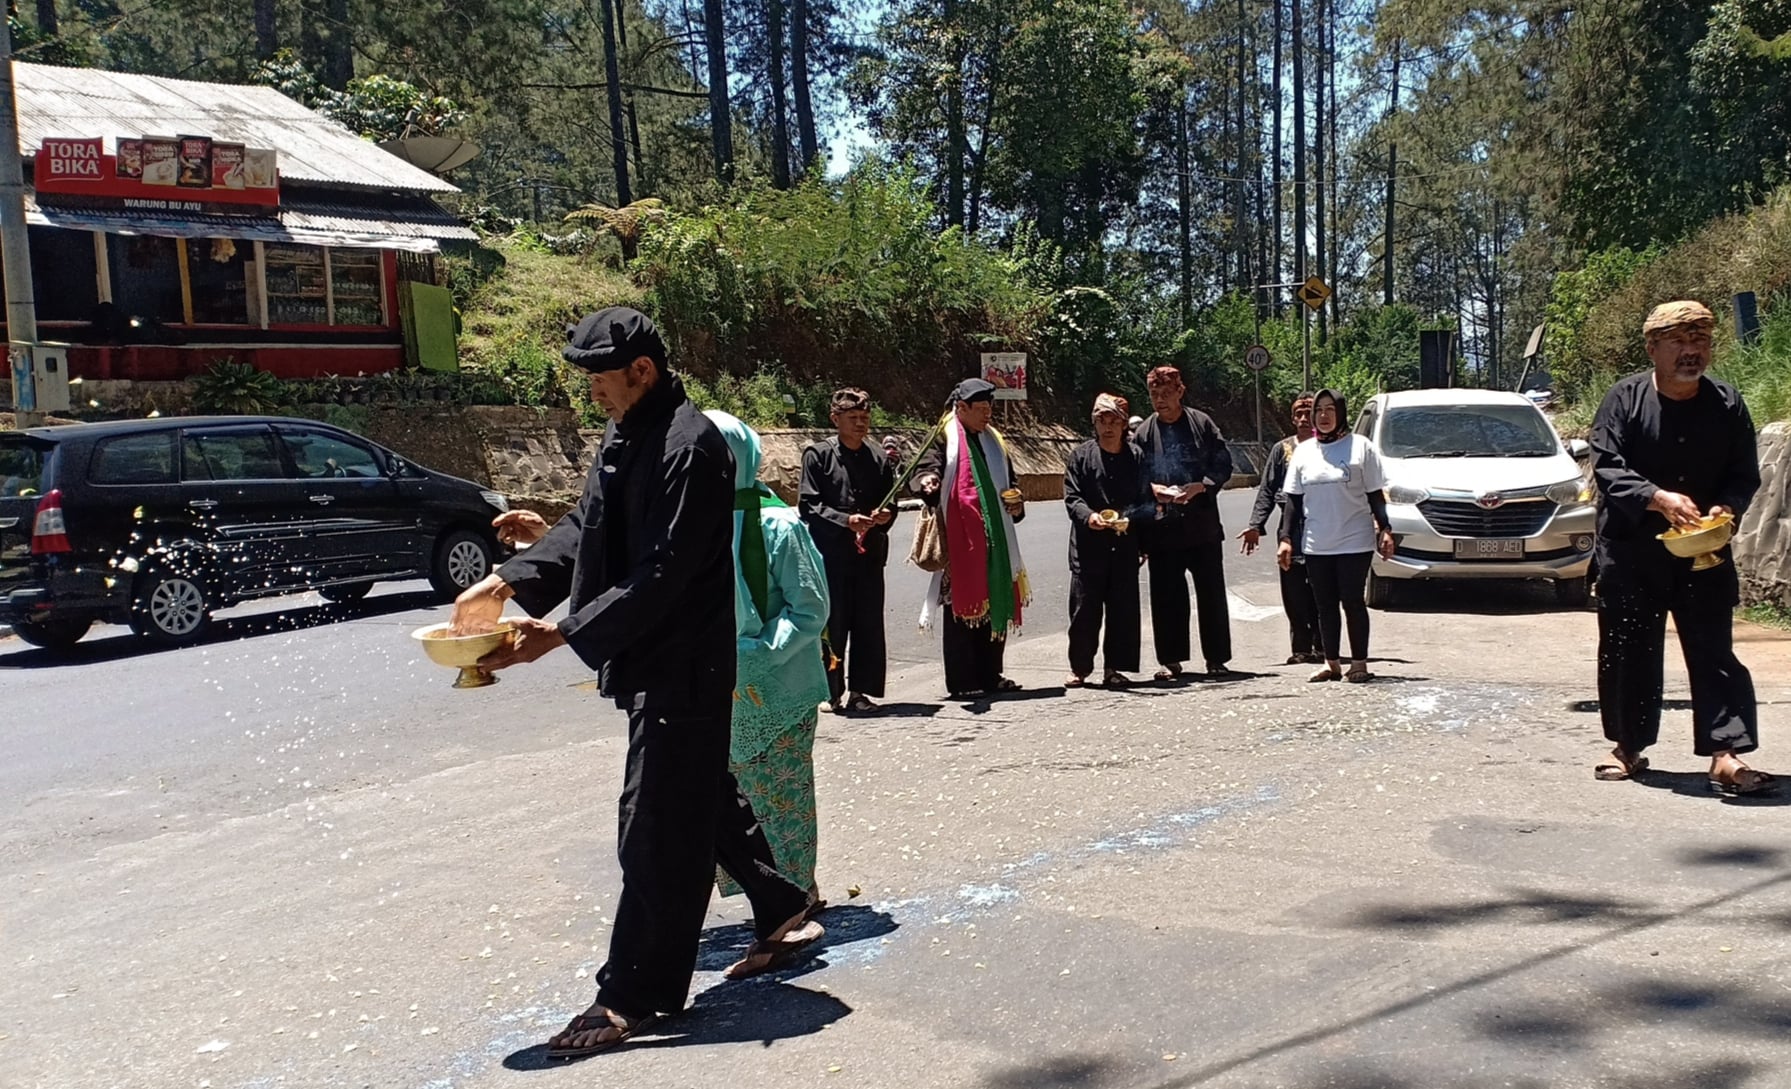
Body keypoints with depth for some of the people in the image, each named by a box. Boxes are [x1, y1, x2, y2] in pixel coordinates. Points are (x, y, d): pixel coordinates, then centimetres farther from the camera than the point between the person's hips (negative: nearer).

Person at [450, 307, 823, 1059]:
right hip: (648, 659, 10)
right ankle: (781, 913, 38)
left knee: (656, 833, -2)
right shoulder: (625, 436, 10)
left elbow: (661, 575, -24)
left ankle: (632, 997, 9)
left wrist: (562, 635, -25)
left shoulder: (689, 446, -20)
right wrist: (507, 582, -2)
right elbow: (588, 530, 11)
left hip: (683, 665, -10)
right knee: (703, 799, 21)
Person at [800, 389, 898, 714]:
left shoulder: (880, 459, 13)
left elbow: (890, 505, 20)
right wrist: (846, 520, -16)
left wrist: (885, 516, -4)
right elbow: (808, 504, -4)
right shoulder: (817, 455, 2)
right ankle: (831, 691, 9)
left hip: (869, 552, 4)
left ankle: (859, 690, 12)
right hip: (829, 553, -3)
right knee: (831, 623, -1)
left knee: (868, 623, 3)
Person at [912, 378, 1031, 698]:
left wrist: (1016, 502, 7)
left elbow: (1009, 482, 28)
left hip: (994, 539, 7)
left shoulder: (993, 441, 19)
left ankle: (990, 675, 20)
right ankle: (961, 682, 1)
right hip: (960, 540, -7)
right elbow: (925, 469, -18)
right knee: (963, 607, -4)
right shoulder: (944, 440, -3)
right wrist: (926, 483, -41)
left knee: (995, 605, 10)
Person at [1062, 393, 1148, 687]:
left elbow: (1145, 501, 8)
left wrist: (1127, 518, -11)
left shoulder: (1136, 456, 7)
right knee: (1084, 607, 0)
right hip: (1088, 545, -1)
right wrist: (1089, 516, -20)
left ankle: (1114, 668, 12)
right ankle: (1079, 668, 11)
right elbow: (1071, 497, 0)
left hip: (1124, 544, 2)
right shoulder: (1081, 455, 4)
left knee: (1123, 607, 3)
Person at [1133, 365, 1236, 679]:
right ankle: (1170, 660, 13)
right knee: (1166, 594, 4)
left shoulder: (1202, 423, 2)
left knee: (1211, 592, 5)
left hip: (1203, 523, -1)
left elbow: (1224, 464, 1)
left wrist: (1200, 486, -14)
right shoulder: (1144, 432, 4)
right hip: (1162, 525, 1)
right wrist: (1152, 489, -14)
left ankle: (1217, 658, 15)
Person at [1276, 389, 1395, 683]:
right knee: (1325, 604, 7)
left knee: (1353, 602, -1)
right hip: (1316, 545, 4)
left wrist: (1384, 530, -7)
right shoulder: (1303, 451, 10)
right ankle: (1331, 663, 15)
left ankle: (1359, 663, 8)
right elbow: (1293, 499, 11)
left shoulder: (1360, 447, 0)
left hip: (1354, 542, -4)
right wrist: (1286, 538, 5)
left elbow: (1375, 494, 1)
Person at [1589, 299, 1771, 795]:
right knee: (1629, 650, 7)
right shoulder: (1625, 399, -6)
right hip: (1631, 549, -1)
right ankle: (1628, 748, 20)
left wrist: (1726, 508, -18)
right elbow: (1607, 466, -13)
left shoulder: (1728, 404, 1)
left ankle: (1726, 754, -3)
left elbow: (1745, 474, 3)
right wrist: (1659, 499, -27)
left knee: (1714, 650, -3)